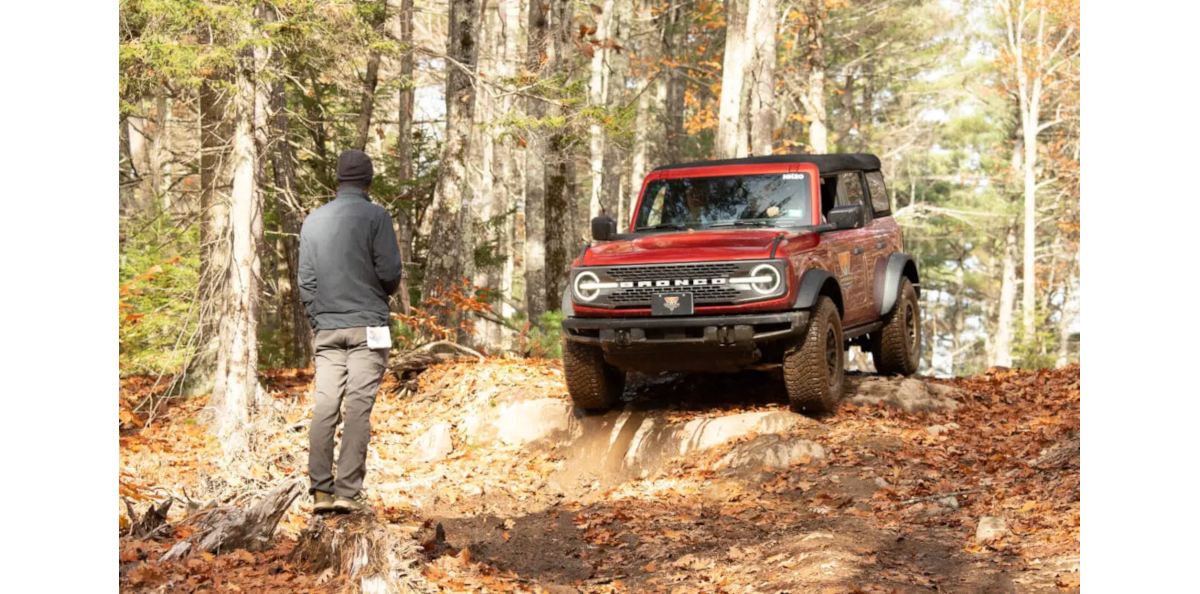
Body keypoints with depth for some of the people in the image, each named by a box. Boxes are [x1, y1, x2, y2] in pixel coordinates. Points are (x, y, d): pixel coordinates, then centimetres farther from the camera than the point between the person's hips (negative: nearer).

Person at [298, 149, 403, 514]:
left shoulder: (314, 220, 11)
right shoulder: (375, 216, -4)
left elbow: (305, 280, 10)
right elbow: (389, 272, -10)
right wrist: (390, 288, 12)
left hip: (327, 329, 4)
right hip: (367, 326, -4)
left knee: (324, 406, 3)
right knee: (359, 407, -4)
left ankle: (321, 490, -2)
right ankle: (348, 491, -9)